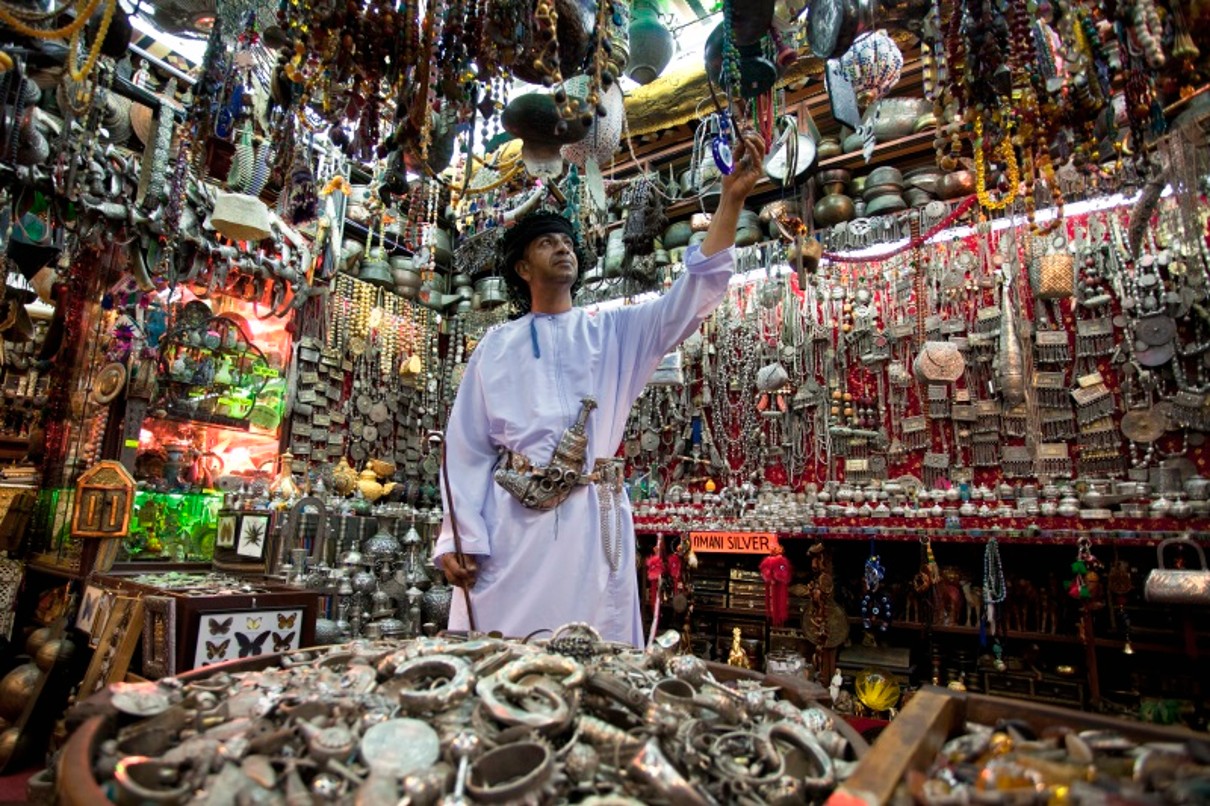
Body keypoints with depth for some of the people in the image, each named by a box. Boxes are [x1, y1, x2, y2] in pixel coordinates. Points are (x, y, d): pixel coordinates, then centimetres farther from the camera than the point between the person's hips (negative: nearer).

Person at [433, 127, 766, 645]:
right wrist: (458, 538, -2)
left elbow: (693, 297, 2)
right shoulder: (496, 346, 13)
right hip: (507, 520, 0)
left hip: (591, 519, 0)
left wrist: (731, 198, -7)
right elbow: (465, 446, 9)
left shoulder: (613, 331, 14)